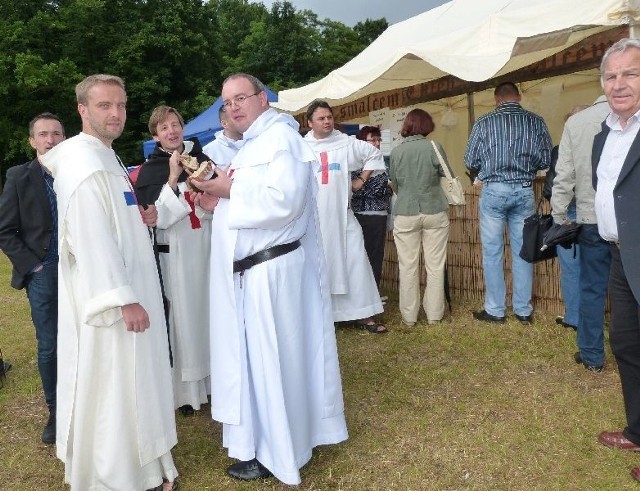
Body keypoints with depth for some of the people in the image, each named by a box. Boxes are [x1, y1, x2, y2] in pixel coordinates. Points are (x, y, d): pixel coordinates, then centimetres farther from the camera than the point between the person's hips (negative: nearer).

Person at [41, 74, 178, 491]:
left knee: (130, 384, 19)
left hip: (126, 287, 10)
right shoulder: (83, 163, -18)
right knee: (111, 387, 3)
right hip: (108, 297, -10)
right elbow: (92, 238, -25)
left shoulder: (104, 156, 13)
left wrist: (138, 218, 3)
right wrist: (124, 298, -25)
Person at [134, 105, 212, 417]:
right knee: (182, 317, 1)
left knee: (208, 311, 10)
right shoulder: (150, 170, -3)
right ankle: (186, 390, 13)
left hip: (206, 248, 4)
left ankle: (211, 379, 25)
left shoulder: (201, 159, 7)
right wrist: (173, 178, -18)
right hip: (174, 253, -3)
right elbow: (157, 217, -13)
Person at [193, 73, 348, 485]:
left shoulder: (281, 136, -11)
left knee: (271, 359, 1)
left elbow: (283, 201, -26)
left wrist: (231, 191, -14)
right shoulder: (252, 144, 19)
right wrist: (219, 203, 6)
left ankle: (274, 453, 17)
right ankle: (264, 441, 31)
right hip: (249, 271, 10)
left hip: (272, 271, -10)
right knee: (254, 357, 16)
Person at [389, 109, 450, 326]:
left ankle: (409, 316, 13)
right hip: (435, 212, 0)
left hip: (405, 214, 1)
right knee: (435, 265, 8)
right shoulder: (434, 147, -5)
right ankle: (434, 314, 15)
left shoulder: (396, 151, -1)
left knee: (408, 266, 7)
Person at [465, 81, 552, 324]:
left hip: (494, 191, -2)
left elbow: (470, 162, -2)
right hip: (524, 191, 2)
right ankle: (523, 310, 16)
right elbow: (546, 160, 1)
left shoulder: (484, 122, -3)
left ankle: (495, 310, 10)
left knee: (493, 252, 5)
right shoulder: (536, 121, 2)